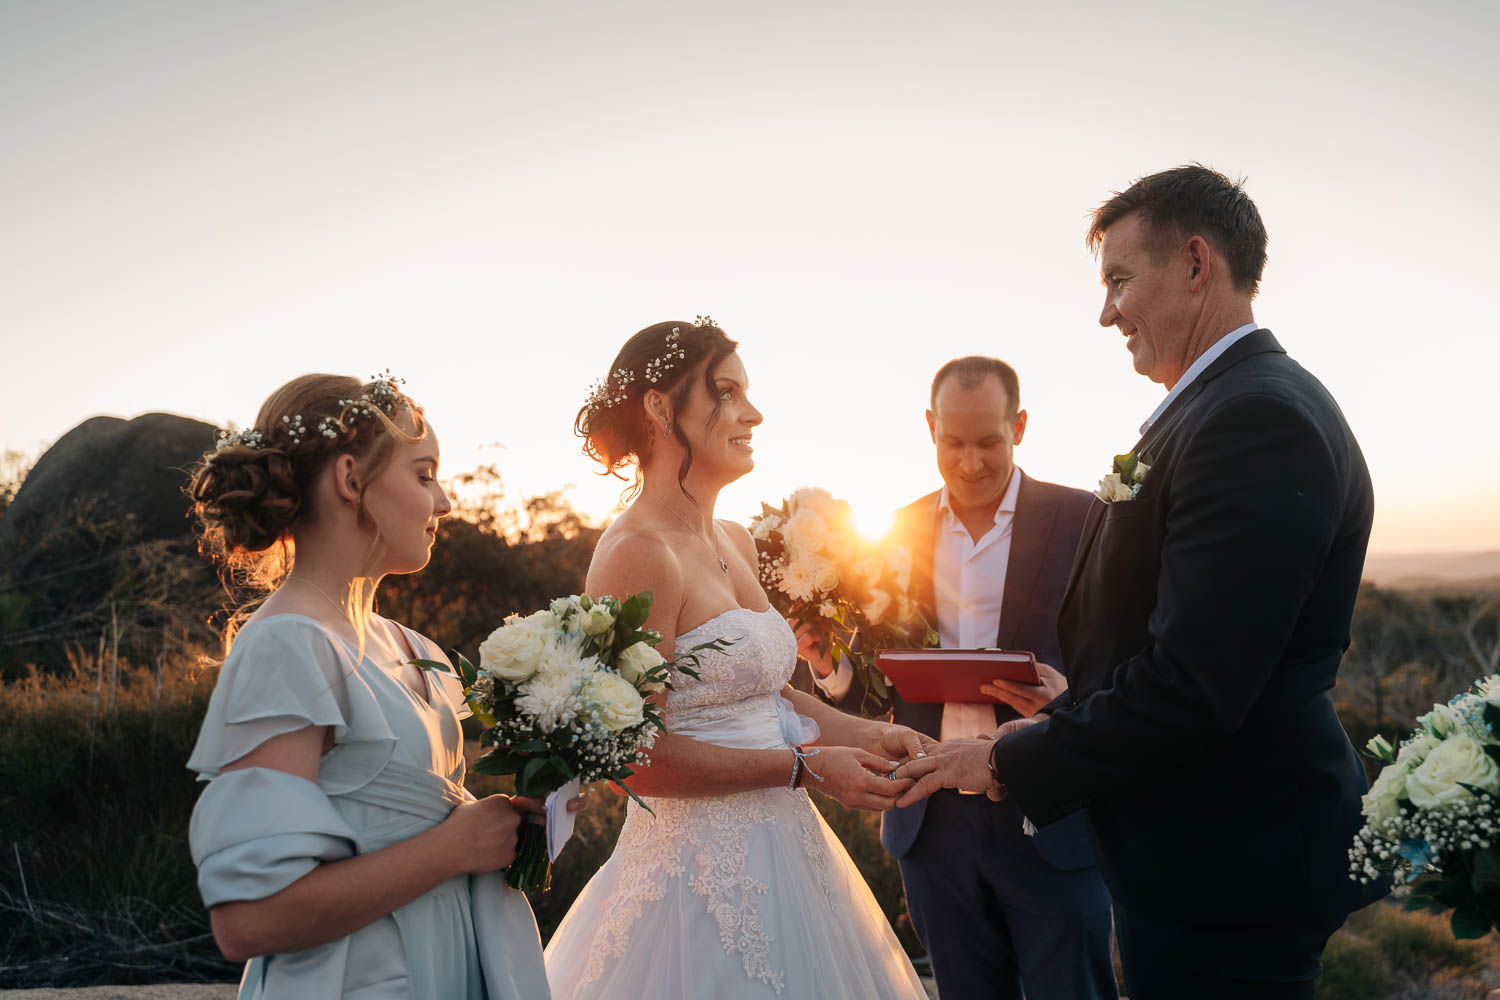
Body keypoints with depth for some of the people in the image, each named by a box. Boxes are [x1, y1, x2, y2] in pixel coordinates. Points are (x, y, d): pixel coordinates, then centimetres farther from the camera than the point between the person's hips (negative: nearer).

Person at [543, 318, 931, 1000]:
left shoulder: (735, 543, 8)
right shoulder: (638, 553, -18)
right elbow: (634, 757, -21)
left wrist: (860, 734, 2)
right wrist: (805, 766, -17)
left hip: (778, 854, 9)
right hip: (704, 872, -8)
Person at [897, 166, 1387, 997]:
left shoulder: (1257, 419, -21)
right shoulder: (1242, 404, 12)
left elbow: (1191, 684, -26)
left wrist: (1014, 762, -16)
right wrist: (1075, 704, 10)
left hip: (1223, 869, -10)